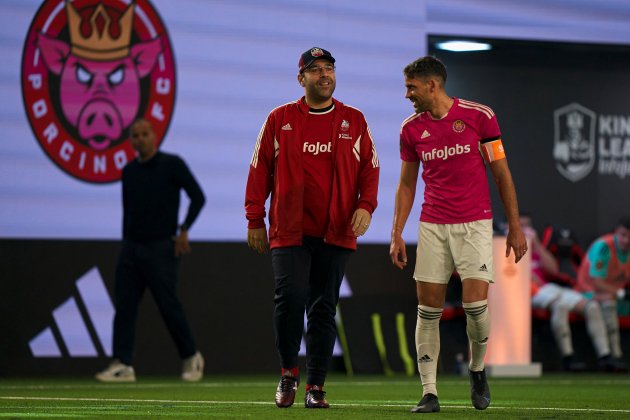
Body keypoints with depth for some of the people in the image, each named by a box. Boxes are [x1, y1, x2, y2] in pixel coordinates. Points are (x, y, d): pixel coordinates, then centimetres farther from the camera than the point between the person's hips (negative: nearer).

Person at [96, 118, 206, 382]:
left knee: (169, 306, -3)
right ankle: (122, 365, -5)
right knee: (124, 305, -4)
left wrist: (183, 231, -13)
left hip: (161, 248, -5)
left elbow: (198, 197, -5)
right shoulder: (129, 172, 11)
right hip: (132, 248, 5)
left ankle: (192, 358, 15)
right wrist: (125, 245, 15)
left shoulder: (172, 164, -4)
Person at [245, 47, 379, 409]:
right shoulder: (280, 119, 6)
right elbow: (260, 169, 8)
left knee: (324, 308, 3)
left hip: (337, 231, 1)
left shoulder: (354, 121, 10)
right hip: (289, 230, -1)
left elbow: (370, 168, 12)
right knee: (290, 297, -15)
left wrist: (366, 206, -5)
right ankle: (289, 371, 7)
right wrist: (255, 220, 5)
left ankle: (316, 386, 9)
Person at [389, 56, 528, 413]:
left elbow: (502, 174, 0)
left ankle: (478, 369, 14)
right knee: (428, 308, -3)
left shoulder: (479, 116, -5)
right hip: (432, 226, 3)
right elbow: (407, 184, 14)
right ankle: (430, 393, 2)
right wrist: (397, 234, 7)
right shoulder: (411, 128, 6)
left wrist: (515, 228, -1)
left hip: (475, 223, -3)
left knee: (475, 301, -14)